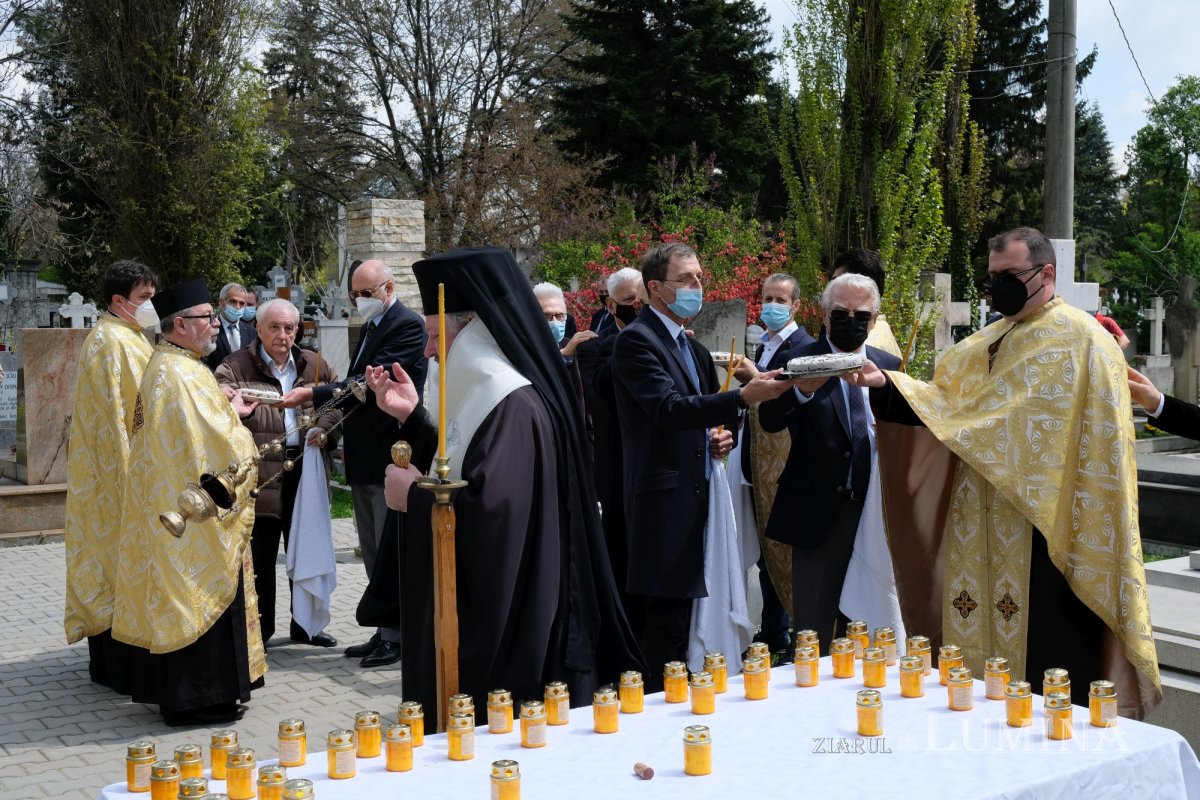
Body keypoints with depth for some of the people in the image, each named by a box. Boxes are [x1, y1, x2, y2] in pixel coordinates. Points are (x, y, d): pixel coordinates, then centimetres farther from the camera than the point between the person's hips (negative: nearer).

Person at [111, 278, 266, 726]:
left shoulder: (166, 365, 13)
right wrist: (235, 415, -6)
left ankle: (174, 690, 24)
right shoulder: (180, 374, -21)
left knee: (177, 599, 15)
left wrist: (227, 411, 9)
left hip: (170, 507, 11)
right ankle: (199, 697, 6)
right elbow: (209, 441, -23)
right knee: (200, 598, -2)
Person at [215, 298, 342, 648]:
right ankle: (258, 629, 14)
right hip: (259, 473, -4)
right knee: (259, 556, 2)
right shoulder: (237, 366, -3)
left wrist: (324, 427, -6)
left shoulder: (314, 365, 9)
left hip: (306, 470, 4)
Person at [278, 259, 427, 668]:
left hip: (390, 454, -10)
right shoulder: (371, 326, 16)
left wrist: (313, 395, -25)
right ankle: (386, 630, 23)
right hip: (364, 456, 10)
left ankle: (397, 636, 5)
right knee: (374, 552, 14)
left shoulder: (407, 325, -13)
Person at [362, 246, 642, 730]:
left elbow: (490, 508, -32)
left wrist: (413, 496, -15)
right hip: (483, 617, 10)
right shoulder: (486, 393, 12)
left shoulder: (514, 407, -20)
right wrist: (412, 416, 10)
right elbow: (459, 474, 20)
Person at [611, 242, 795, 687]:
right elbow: (668, 408, -23)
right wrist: (743, 397, -32)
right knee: (665, 622, -9)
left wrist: (720, 437, 6)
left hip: (693, 499, 9)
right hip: (662, 500, -9)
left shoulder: (694, 350, 20)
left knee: (679, 618, 12)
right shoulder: (636, 340, -10)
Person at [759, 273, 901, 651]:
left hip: (874, 513, 4)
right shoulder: (799, 361, -5)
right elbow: (769, 421, -20)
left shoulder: (890, 367, 8)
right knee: (813, 629, 2)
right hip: (818, 513, -4)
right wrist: (801, 391, -37)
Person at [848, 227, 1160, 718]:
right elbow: (943, 401, 8)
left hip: (1044, 529, -7)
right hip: (985, 533, 7)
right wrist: (885, 383, -8)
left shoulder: (1079, 339, -6)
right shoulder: (985, 345, 17)